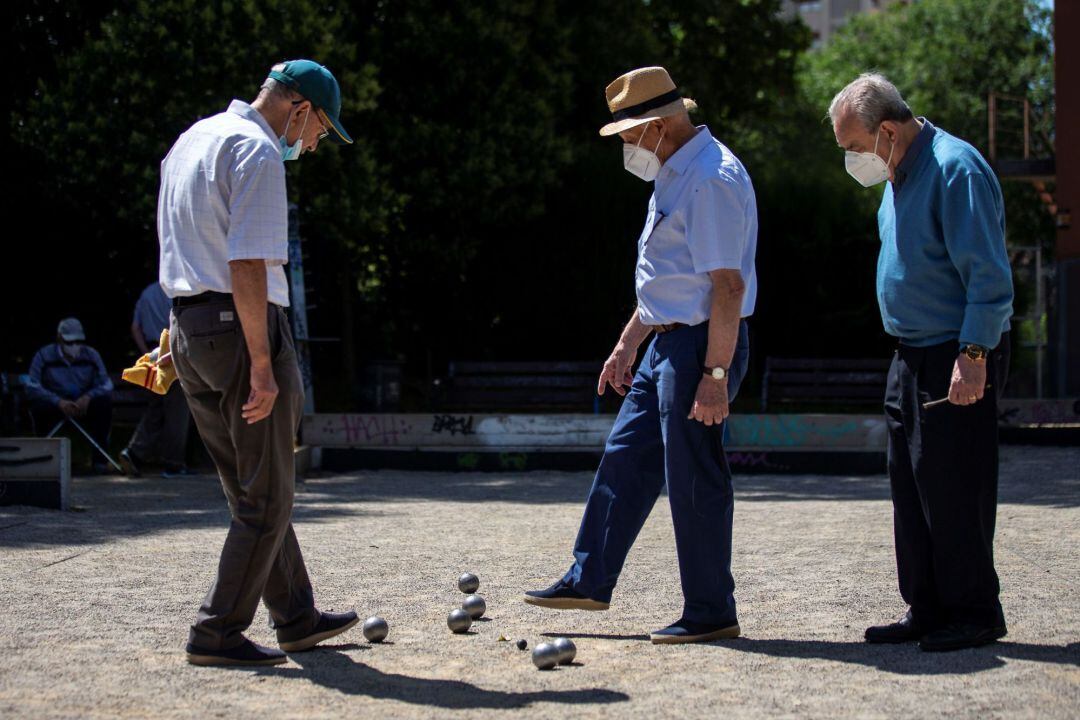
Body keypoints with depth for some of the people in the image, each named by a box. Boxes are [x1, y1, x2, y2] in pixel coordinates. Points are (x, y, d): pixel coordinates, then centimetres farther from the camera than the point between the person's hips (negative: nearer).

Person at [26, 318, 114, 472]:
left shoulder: (91, 355, 0)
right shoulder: (44, 356, -7)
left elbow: (106, 385, -5)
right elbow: (33, 387, -17)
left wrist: (88, 397, -27)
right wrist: (59, 402, -32)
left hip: (84, 405, 2)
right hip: (54, 406, -2)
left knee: (105, 401, -26)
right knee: (39, 405, -34)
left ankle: (99, 458, -15)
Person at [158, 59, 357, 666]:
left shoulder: (192, 140, 18)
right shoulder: (257, 151, -13)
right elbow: (247, 264, -21)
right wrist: (262, 364, -21)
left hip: (188, 329, 10)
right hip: (240, 327, -10)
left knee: (253, 493, 16)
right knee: (269, 497, -1)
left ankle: (297, 617, 24)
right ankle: (218, 634, 0)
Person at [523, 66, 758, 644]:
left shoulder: (712, 179, -18)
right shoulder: (675, 175, 15)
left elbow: (728, 284, -23)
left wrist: (715, 374, -25)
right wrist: (627, 345, 24)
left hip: (702, 346, -10)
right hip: (667, 344, 10)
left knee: (695, 480, -3)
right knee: (625, 459, 15)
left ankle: (710, 613, 7)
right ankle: (590, 580, 25)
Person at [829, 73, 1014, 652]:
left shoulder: (955, 170, -16)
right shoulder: (900, 175, 14)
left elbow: (989, 274, -20)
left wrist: (973, 355, -24)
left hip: (958, 361, -10)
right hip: (913, 357, 10)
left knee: (954, 490, -6)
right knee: (912, 490, 10)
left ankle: (973, 613, 4)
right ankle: (927, 611, 17)